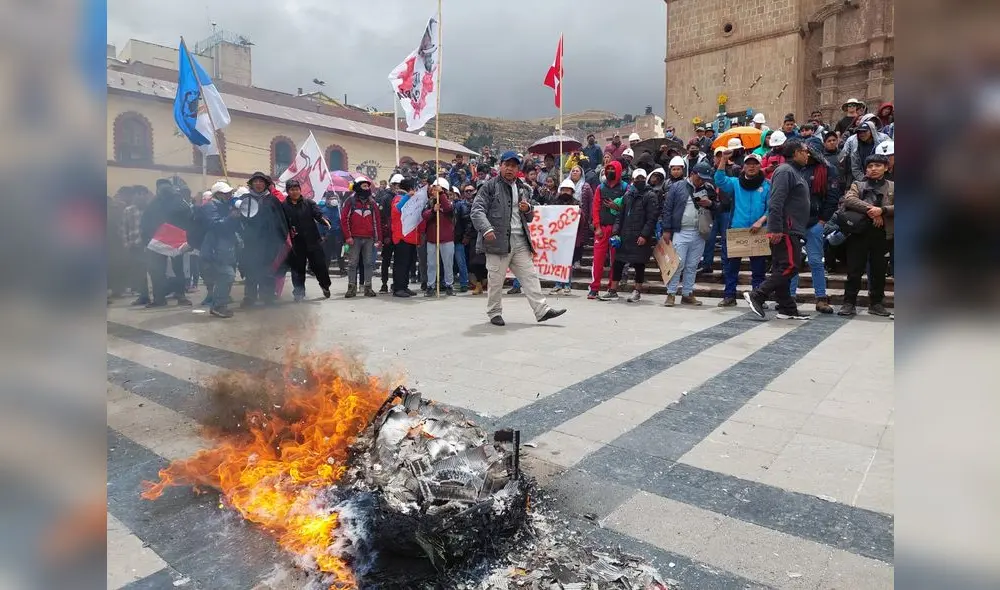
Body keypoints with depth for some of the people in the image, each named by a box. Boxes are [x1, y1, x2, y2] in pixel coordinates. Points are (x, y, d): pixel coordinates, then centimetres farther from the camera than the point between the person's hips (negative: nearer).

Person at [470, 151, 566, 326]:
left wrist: (528, 209, 3)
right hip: (498, 240, -5)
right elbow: (477, 210, -9)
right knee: (496, 279, 2)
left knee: (529, 276, 3)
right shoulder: (490, 186, 1)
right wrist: (486, 229, -25)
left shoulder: (522, 189, 19)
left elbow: (530, 217, 28)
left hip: (520, 241, 5)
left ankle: (542, 310, 4)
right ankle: (494, 313, 16)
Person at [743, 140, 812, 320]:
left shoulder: (794, 172, 23)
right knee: (790, 266, -13)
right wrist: (775, 229, -25)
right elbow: (776, 202, -20)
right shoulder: (785, 171, -9)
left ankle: (787, 309, 12)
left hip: (792, 230, 10)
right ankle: (757, 295, -11)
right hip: (785, 231, -10)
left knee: (782, 268, 8)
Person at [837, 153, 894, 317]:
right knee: (854, 269, -1)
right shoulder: (857, 185, 12)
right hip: (859, 231, -1)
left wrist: (882, 210, -16)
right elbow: (848, 199, -8)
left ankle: (876, 303, 17)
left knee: (879, 270, 7)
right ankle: (849, 303, 4)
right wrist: (869, 209, -17)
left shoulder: (893, 187, 14)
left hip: (881, 233, 1)